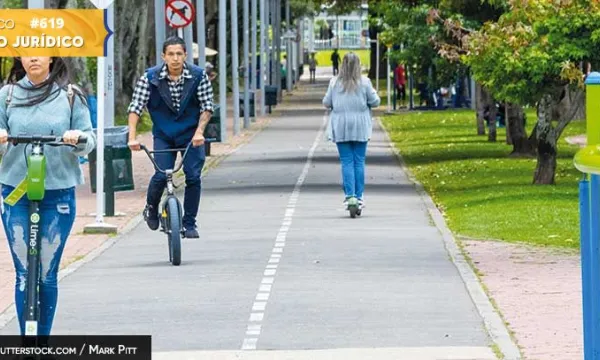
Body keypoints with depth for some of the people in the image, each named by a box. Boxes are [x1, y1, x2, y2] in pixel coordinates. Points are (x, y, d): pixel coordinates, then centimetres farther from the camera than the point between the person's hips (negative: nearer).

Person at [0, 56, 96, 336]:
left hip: (58, 194, -1)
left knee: (48, 274, 5)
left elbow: (89, 141, 4)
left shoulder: (70, 96, 3)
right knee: (24, 273, -2)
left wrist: (78, 138, -18)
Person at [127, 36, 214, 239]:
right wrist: (132, 137, -21)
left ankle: (190, 224, 6)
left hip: (191, 136, 1)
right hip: (163, 136, -1)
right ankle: (151, 208, 18)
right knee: (161, 176, -13)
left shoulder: (198, 76, -10)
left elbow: (207, 107, -5)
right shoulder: (150, 77, -12)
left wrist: (199, 131, -19)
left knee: (193, 177, -9)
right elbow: (135, 107, -11)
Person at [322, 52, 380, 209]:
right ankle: (359, 196, 4)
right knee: (359, 162, 6)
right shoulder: (364, 82, -6)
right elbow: (375, 102, -2)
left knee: (346, 162, 2)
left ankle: (349, 196, -6)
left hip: (340, 128, 0)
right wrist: (375, 94, 19)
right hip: (360, 127, 0)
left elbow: (326, 103, 2)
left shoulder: (334, 82, -3)